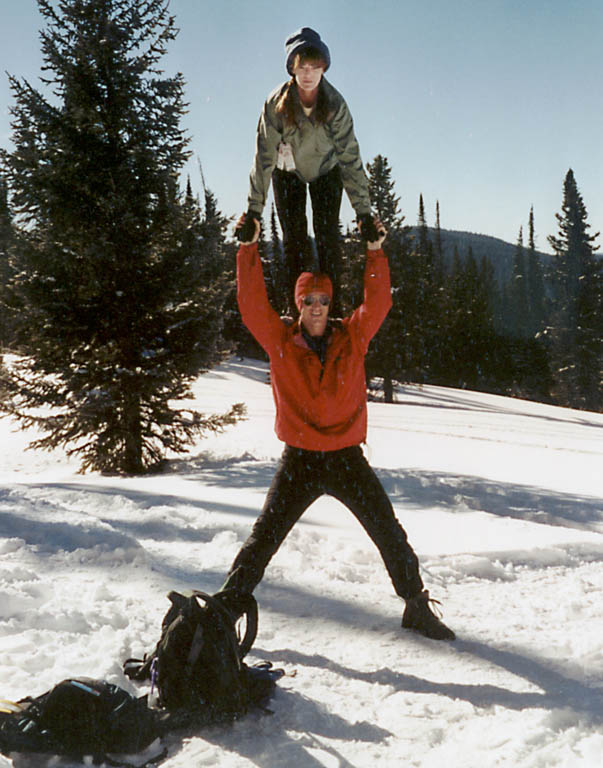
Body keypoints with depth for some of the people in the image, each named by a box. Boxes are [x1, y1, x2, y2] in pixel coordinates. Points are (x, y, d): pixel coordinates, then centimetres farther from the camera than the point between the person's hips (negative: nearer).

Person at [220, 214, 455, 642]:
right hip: (300, 461, -1)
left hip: (348, 458, 2)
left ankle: (417, 607, 23)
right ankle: (227, 608, 16)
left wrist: (376, 252, -9)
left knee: (391, 536, 6)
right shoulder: (280, 342, -2)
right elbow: (252, 303, -8)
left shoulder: (352, 337, 3)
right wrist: (250, 248, -12)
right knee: (263, 539, 2)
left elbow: (378, 302, 0)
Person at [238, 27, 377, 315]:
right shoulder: (277, 102, -27)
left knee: (327, 235, -10)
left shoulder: (336, 104, -26)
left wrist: (363, 212, -29)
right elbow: (263, 156, -26)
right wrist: (253, 210, -31)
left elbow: (350, 157, -26)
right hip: (287, 172, 0)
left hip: (326, 170, 0)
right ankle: (295, 307, 1)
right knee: (294, 240, -6)